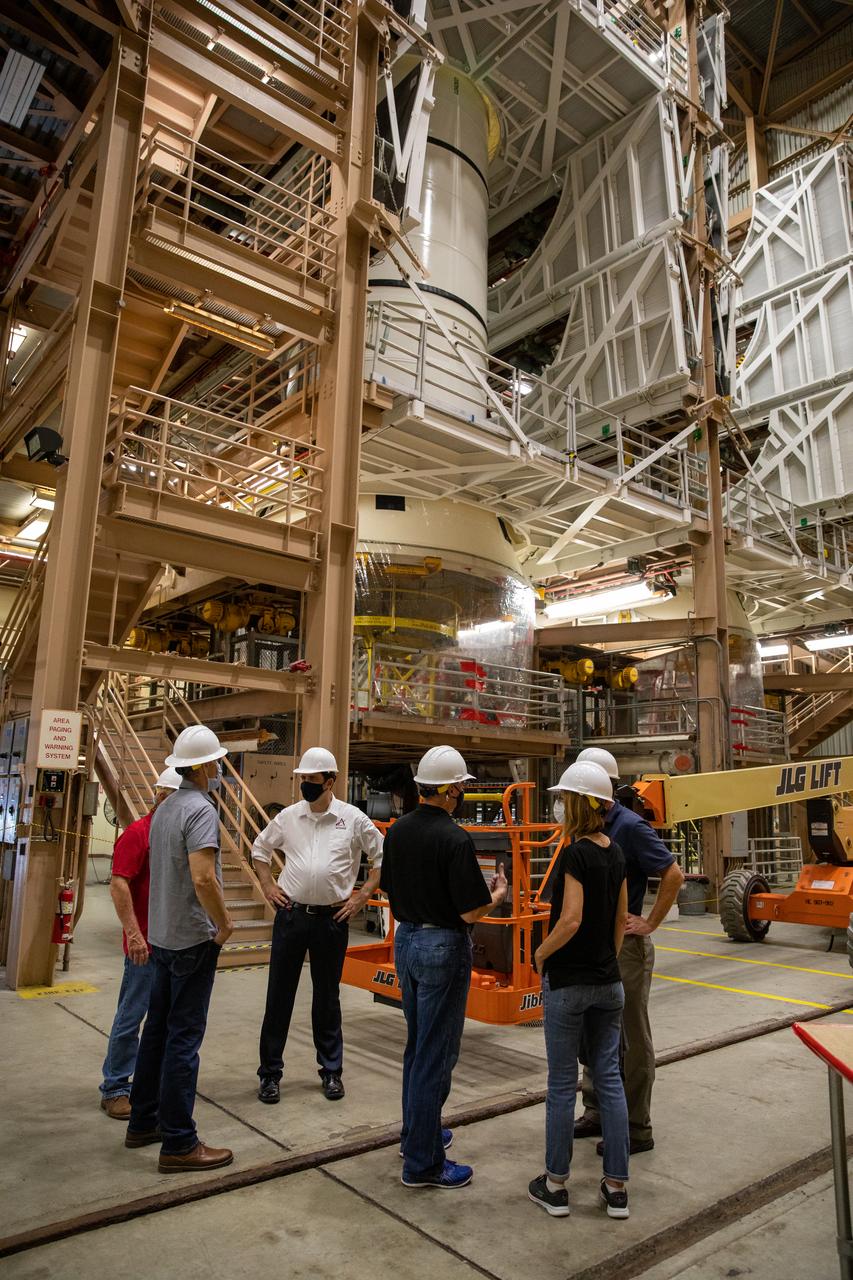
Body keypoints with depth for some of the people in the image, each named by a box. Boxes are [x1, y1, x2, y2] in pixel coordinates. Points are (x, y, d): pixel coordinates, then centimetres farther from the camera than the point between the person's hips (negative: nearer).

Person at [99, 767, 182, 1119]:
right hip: (147, 944, -7)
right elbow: (119, 885, -19)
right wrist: (133, 933, -23)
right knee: (131, 1016, 4)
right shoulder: (137, 833, -14)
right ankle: (114, 1089, 18)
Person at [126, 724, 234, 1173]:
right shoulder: (200, 808, -19)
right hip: (193, 937, -9)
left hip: (162, 934, 9)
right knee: (184, 1036, -2)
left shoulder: (165, 808, 9)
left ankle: (143, 1122, 30)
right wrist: (225, 923, -14)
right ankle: (178, 1143, 7)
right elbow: (203, 878, -29)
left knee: (158, 1028, 18)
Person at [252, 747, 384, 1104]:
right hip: (291, 914, 2)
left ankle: (331, 1071, 28)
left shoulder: (353, 819, -5)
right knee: (279, 995, 7)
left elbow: (382, 857, 4)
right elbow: (260, 849, 17)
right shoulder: (288, 816, 1)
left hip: (332, 918, -1)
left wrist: (362, 896, -2)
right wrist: (268, 886, 7)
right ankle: (270, 1072, 21)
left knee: (327, 997, 12)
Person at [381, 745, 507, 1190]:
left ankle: (415, 1133, 37)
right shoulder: (455, 839, -22)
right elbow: (471, 911, -20)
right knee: (436, 1053, 4)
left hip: (405, 939, 8)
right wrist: (498, 893, -1)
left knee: (418, 1045, 22)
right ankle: (422, 1162, 14)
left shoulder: (397, 831, 1)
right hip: (443, 946, -8)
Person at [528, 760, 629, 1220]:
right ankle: (616, 1187, 21)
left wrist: (541, 954, -9)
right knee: (609, 1078, 13)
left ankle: (555, 1186, 20)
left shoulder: (575, 854, -19)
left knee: (562, 1083, 6)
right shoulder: (615, 853, 3)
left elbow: (570, 921, -24)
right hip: (608, 982, 7)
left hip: (567, 983, -6)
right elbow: (621, 919, 11)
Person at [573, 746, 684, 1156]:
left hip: (625, 946, -8)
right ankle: (596, 1112, 32)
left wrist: (649, 924, -14)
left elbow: (673, 876, -19)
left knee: (630, 1040, 5)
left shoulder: (630, 826, -17)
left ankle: (636, 1129, 17)